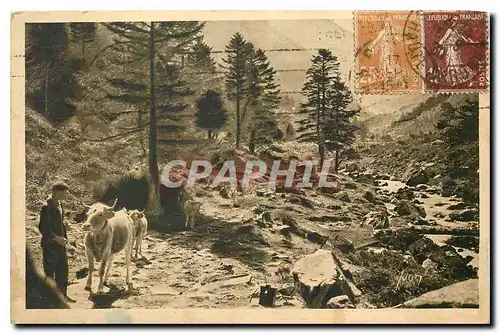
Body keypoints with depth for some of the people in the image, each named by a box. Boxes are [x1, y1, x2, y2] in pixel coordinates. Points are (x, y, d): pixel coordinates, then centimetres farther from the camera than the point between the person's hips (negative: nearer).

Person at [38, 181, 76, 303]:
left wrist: (64, 236, 12)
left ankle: (63, 295, 27)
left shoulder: (59, 204, 9)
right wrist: (56, 238, -23)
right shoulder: (47, 207, -18)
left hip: (60, 244, 9)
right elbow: (43, 228, -21)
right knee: (50, 271, 0)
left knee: (63, 270, 16)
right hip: (50, 245, -9)